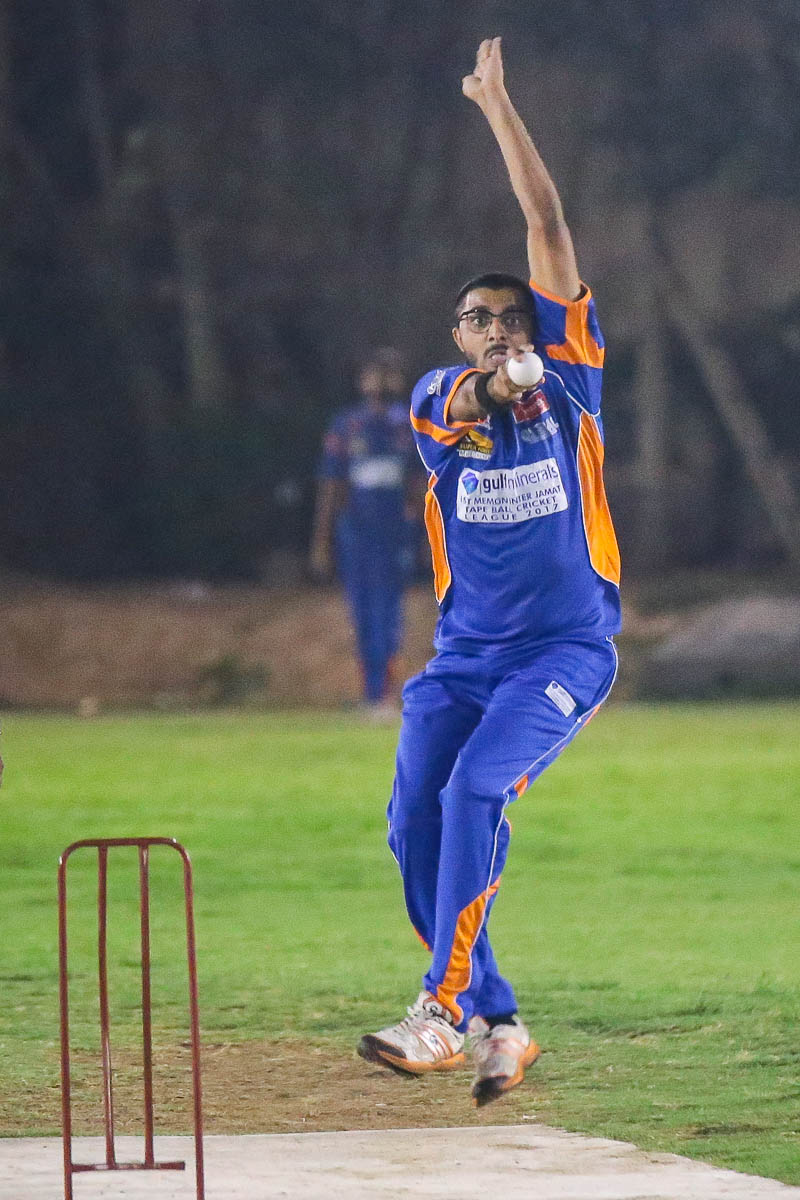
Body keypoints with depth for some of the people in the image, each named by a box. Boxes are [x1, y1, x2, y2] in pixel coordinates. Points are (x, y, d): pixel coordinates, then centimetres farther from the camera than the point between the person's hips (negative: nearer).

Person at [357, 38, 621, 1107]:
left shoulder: (566, 376, 1)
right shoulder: (437, 399, 6)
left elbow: (549, 227, -2)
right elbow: (460, 410, -20)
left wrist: (500, 110, -2)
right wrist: (486, 383, -42)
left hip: (567, 646, -4)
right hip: (464, 656, 4)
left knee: (476, 788, -24)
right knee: (415, 825, -6)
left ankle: (444, 1010, -26)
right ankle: (495, 1025, 7)